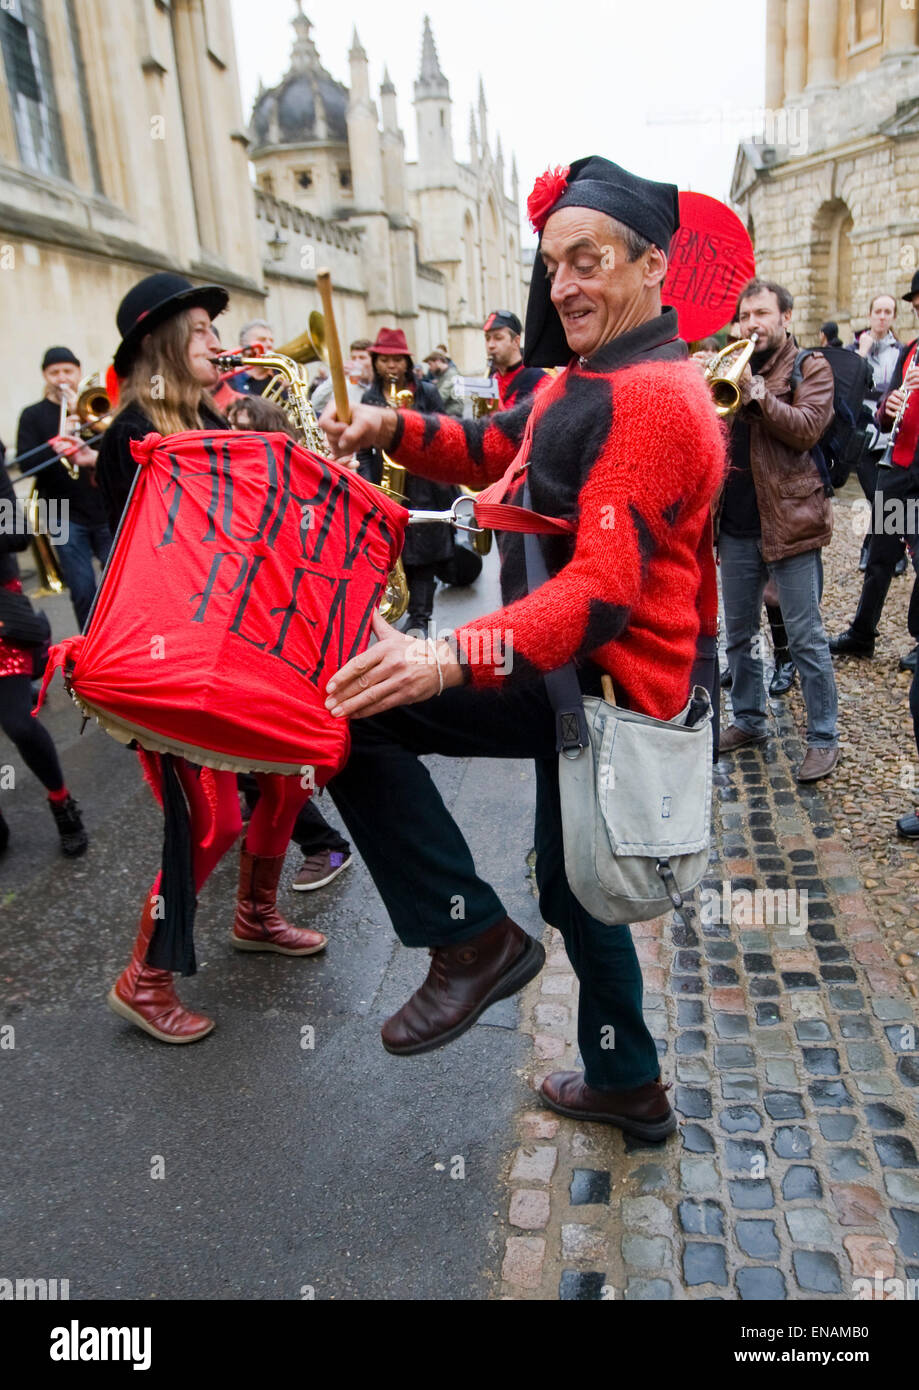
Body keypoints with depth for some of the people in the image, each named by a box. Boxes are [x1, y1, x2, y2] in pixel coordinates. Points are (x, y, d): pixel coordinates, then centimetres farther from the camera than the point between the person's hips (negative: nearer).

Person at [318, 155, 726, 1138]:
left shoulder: (651, 398, -19)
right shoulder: (585, 381, 14)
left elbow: (605, 588, -30)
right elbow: (494, 451, 19)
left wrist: (452, 660, -42)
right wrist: (391, 430, 1)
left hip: (607, 681, -10)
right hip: (581, 673, 10)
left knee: (352, 708, -16)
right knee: (572, 884, 23)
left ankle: (474, 937, -5)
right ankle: (628, 1083, 42)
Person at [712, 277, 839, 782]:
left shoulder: (810, 367, 1)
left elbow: (806, 429, -15)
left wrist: (754, 388, -20)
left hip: (788, 522, -5)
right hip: (735, 525, 5)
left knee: (806, 638, 0)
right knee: (739, 634, 14)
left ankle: (823, 738, 10)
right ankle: (749, 720, 29)